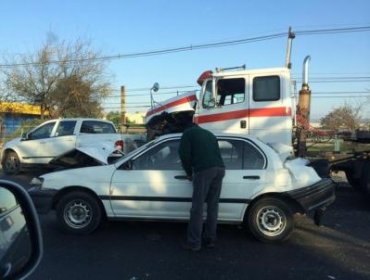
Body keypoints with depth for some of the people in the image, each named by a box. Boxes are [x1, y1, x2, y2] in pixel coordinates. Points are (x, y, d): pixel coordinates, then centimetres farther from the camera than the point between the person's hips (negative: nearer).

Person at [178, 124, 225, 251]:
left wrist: (189, 172, 15)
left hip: (204, 170, -6)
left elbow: (184, 153, 5)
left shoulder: (188, 132, 16)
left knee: (197, 207, -2)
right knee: (213, 206, 13)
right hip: (219, 169, 6)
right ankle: (210, 239, 19)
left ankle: (194, 243, 2)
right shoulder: (209, 134, 33)